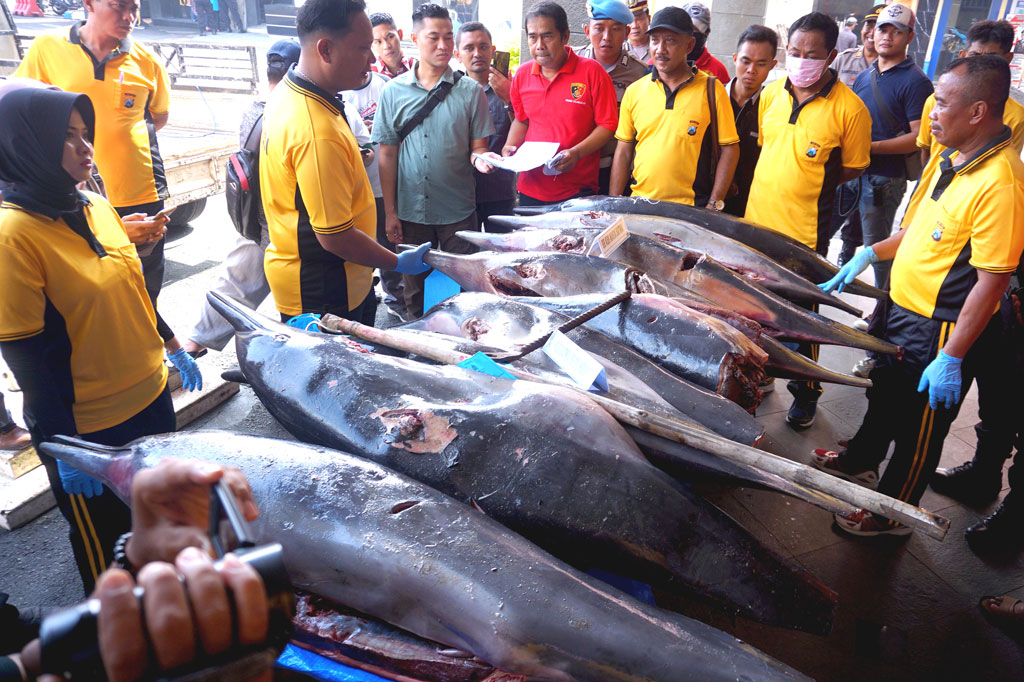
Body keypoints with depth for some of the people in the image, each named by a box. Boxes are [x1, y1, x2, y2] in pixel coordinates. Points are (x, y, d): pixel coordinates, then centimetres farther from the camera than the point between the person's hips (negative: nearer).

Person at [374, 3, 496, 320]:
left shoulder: (470, 91, 0)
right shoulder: (394, 91, 2)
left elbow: (478, 148, 3)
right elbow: (388, 154, 5)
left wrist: (479, 157, -22)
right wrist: (390, 211, 1)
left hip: (458, 210, -1)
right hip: (410, 210, 1)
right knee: (414, 289, 12)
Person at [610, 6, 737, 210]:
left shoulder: (712, 90, -2)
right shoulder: (634, 91, 6)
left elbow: (729, 149, -1)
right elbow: (623, 150, 9)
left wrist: (713, 205, -8)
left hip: (691, 209, -2)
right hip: (639, 206, 3)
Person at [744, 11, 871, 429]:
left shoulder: (849, 108, -12)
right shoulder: (771, 93, 2)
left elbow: (852, 170, -3)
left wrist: (808, 186, -7)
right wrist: (773, 184, 6)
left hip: (804, 232, -5)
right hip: (756, 222, 5)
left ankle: (805, 395, 28)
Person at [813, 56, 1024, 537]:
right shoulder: (949, 158, 3)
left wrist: (952, 357, -24)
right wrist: (871, 253, 7)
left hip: (940, 332, -9)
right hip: (902, 308, 9)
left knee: (919, 428, 11)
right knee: (885, 393, 28)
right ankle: (861, 461, 53)